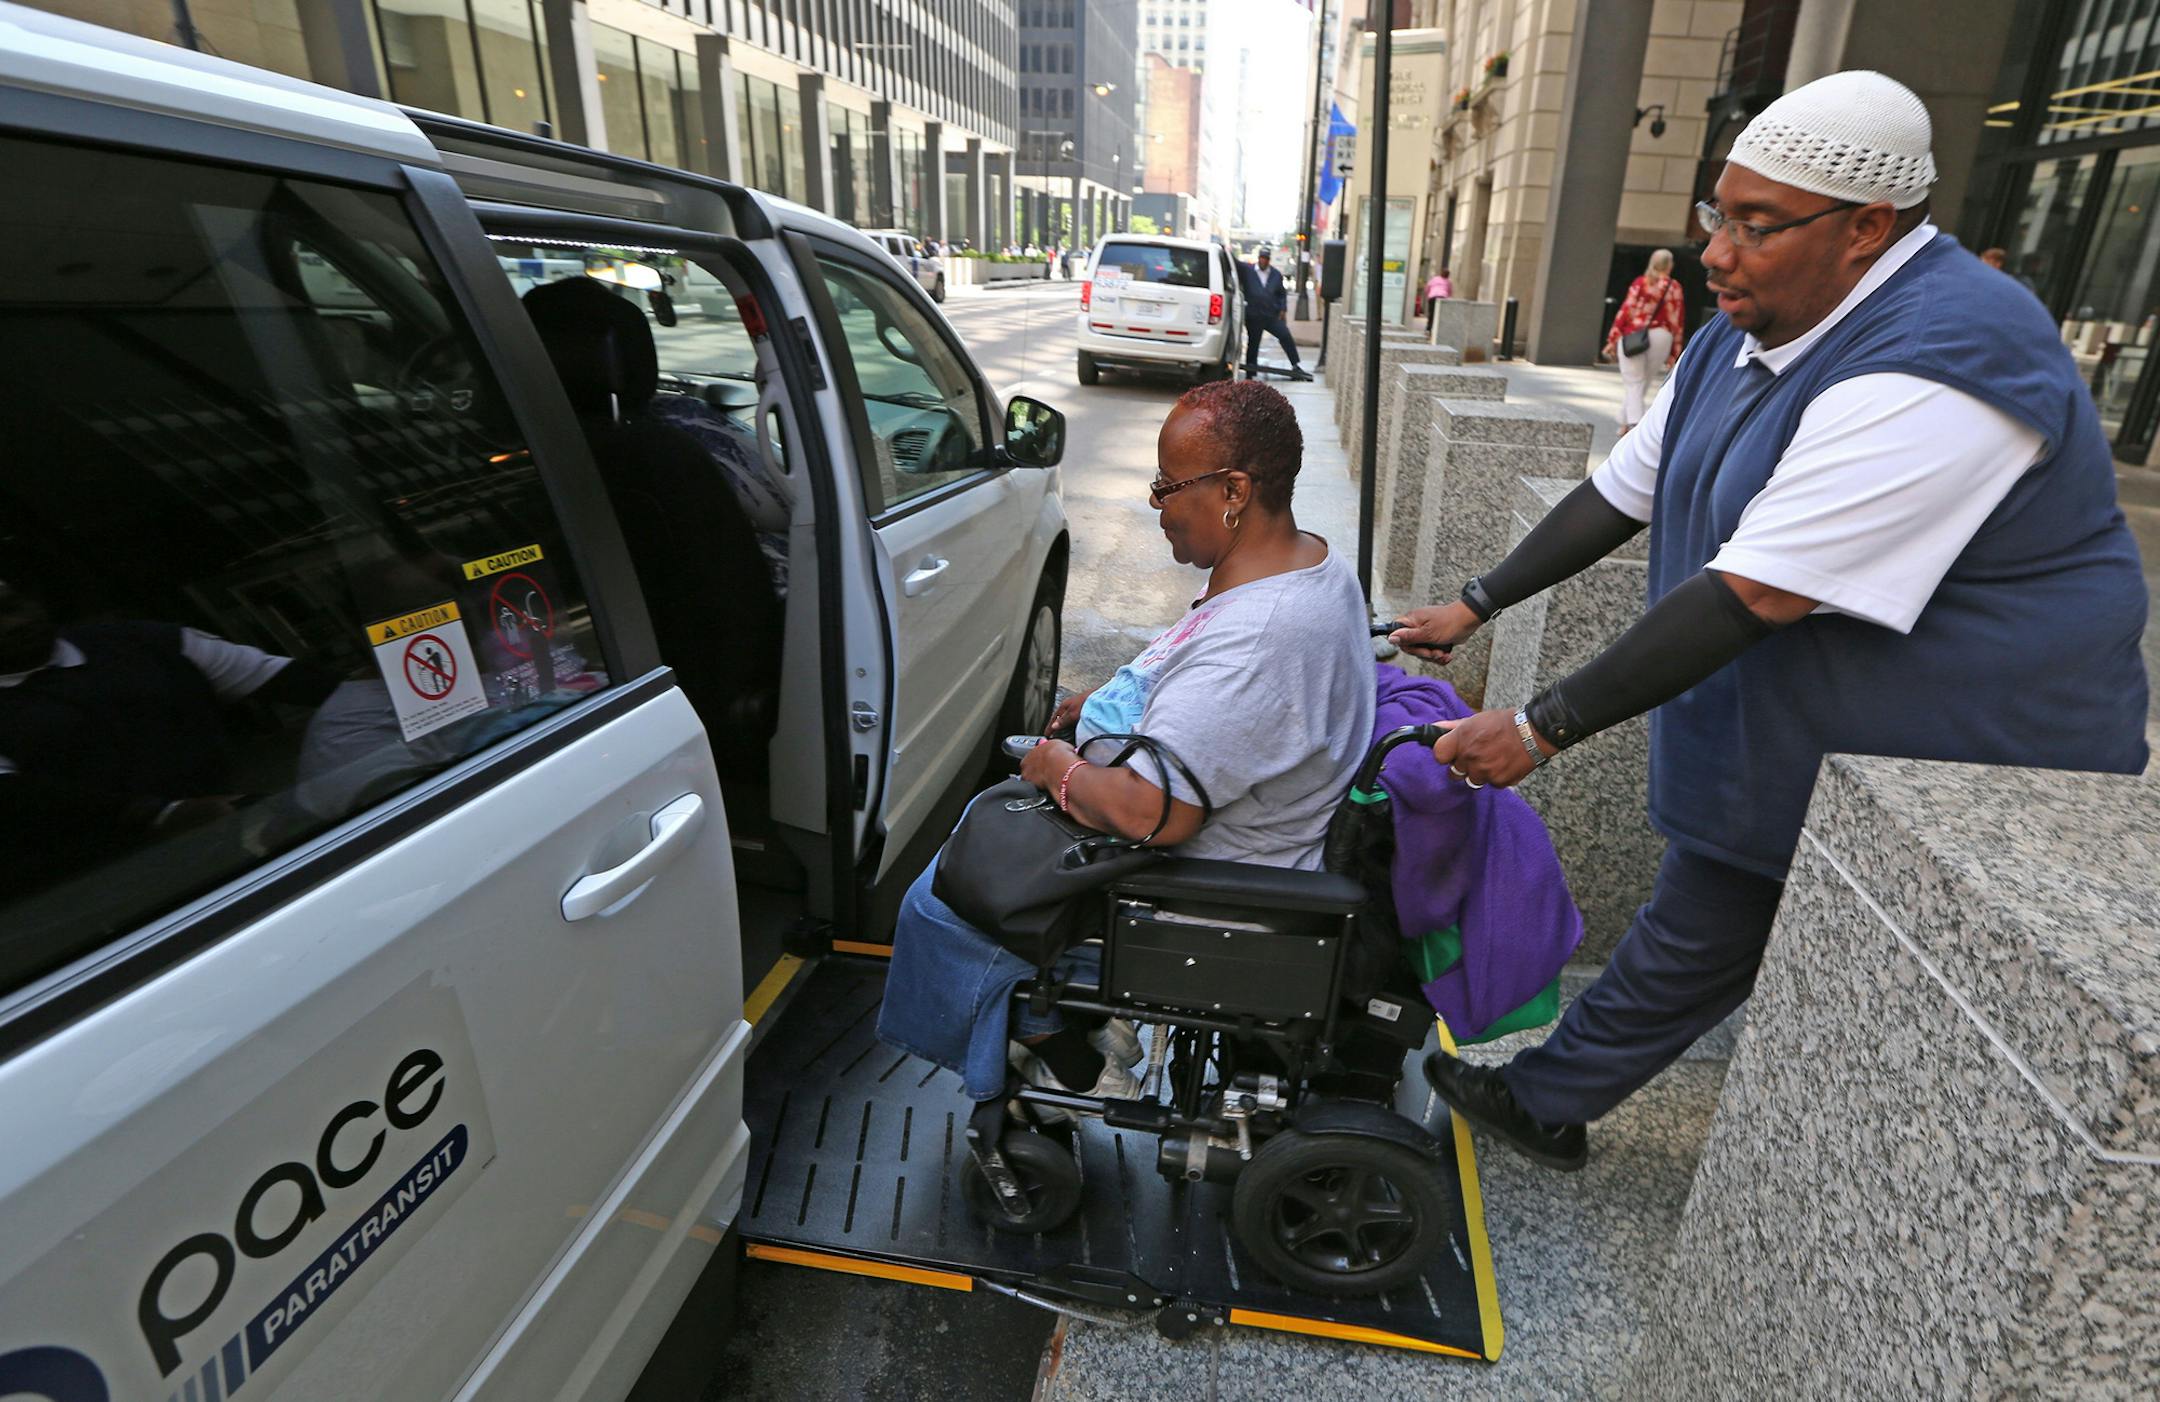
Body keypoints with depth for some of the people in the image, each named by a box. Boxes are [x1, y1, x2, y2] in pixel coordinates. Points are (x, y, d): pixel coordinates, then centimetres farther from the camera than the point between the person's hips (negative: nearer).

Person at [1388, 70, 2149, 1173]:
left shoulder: (1937, 369, -28)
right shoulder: (1747, 336, 2)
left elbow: (1751, 594, -34)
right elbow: (1621, 491, 7)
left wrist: (1546, 728, -31)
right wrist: (1475, 606, 5)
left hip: (1956, 774, -8)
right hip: (1767, 749, 9)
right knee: (1693, 936, 19)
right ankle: (1545, 1105, 33)